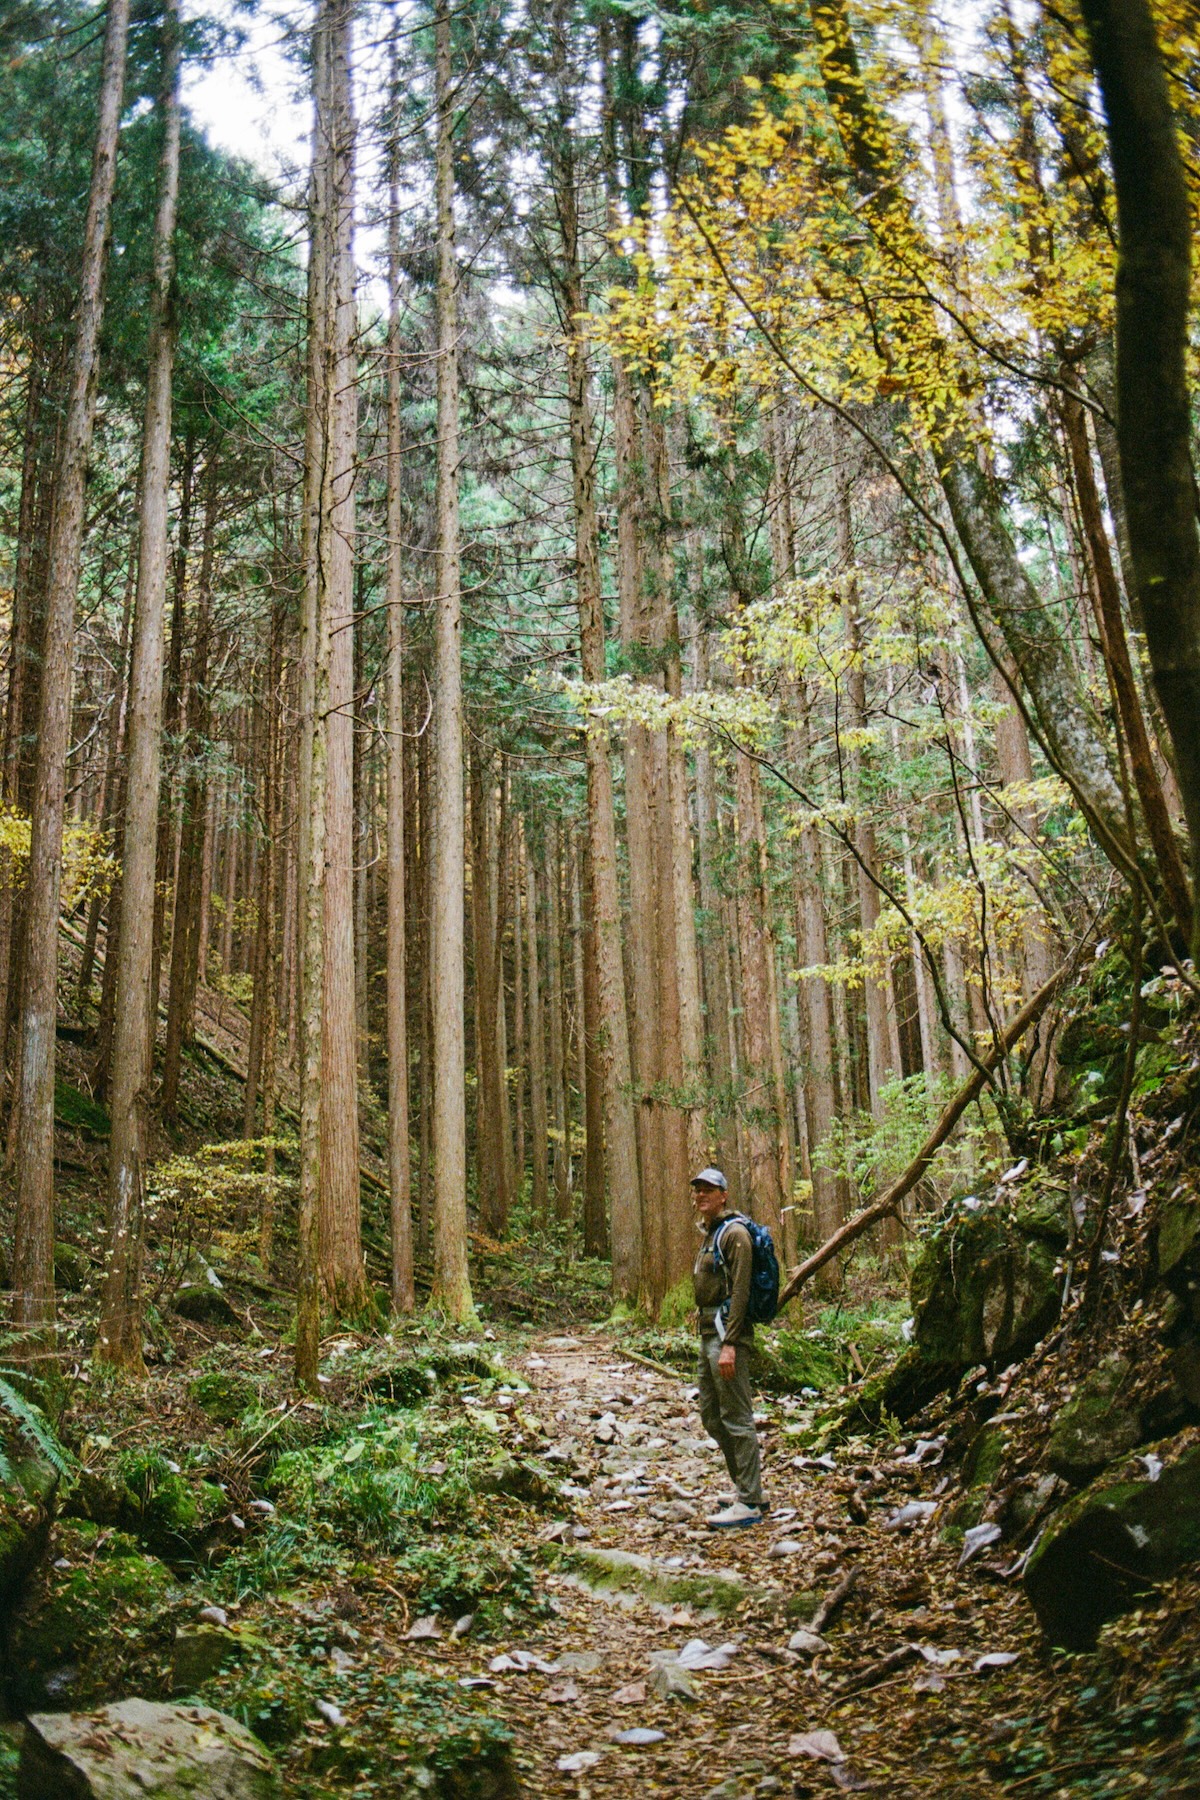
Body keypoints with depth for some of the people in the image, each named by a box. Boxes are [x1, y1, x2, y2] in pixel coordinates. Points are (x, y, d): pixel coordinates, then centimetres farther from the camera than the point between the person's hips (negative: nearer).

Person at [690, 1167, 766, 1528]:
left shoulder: (734, 1233, -11)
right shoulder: (710, 1233, 19)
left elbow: (739, 1291, -18)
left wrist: (729, 1344, -23)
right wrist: (710, 1340, 19)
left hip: (727, 1333, -10)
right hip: (709, 1332, 10)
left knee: (736, 1418, -7)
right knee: (712, 1417, 15)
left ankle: (749, 1503, -2)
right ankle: (746, 1488, 25)